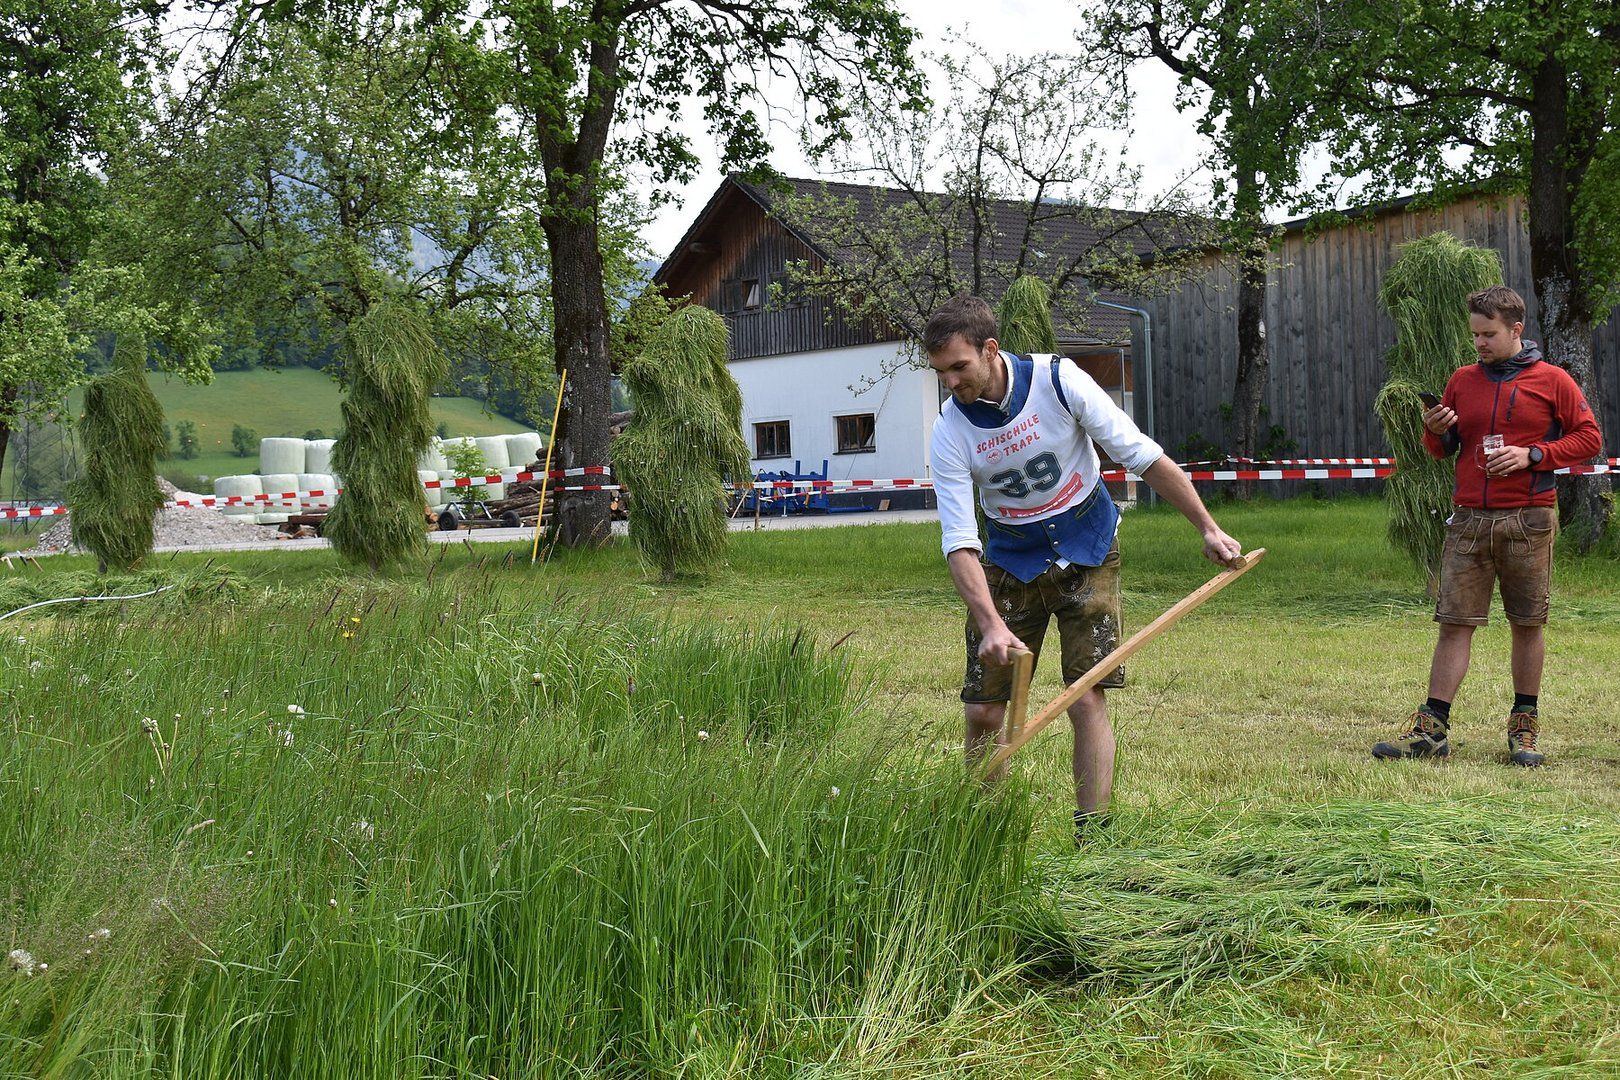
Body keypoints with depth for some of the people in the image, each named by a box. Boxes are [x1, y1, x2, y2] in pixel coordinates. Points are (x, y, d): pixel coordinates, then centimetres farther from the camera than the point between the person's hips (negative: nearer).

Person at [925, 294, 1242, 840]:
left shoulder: (1059, 381, -19)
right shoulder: (950, 432, -16)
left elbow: (1142, 455, -11)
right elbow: (960, 543, -20)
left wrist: (1207, 527, -9)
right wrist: (991, 623, -33)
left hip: (1087, 553, -1)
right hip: (1010, 563, 2)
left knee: (1086, 699, -10)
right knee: (982, 711, -2)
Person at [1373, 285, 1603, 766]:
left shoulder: (1551, 381, 1)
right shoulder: (1462, 381, 12)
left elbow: (1589, 438, 1)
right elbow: (1442, 451, 19)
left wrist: (1532, 455, -11)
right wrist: (1435, 432, -4)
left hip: (1528, 520, -2)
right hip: (1469, 519, 3)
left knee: (1528, 623, 5)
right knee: (1454, 622, -1)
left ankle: (1524, 726, 16)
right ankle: (1431, 727, -2)